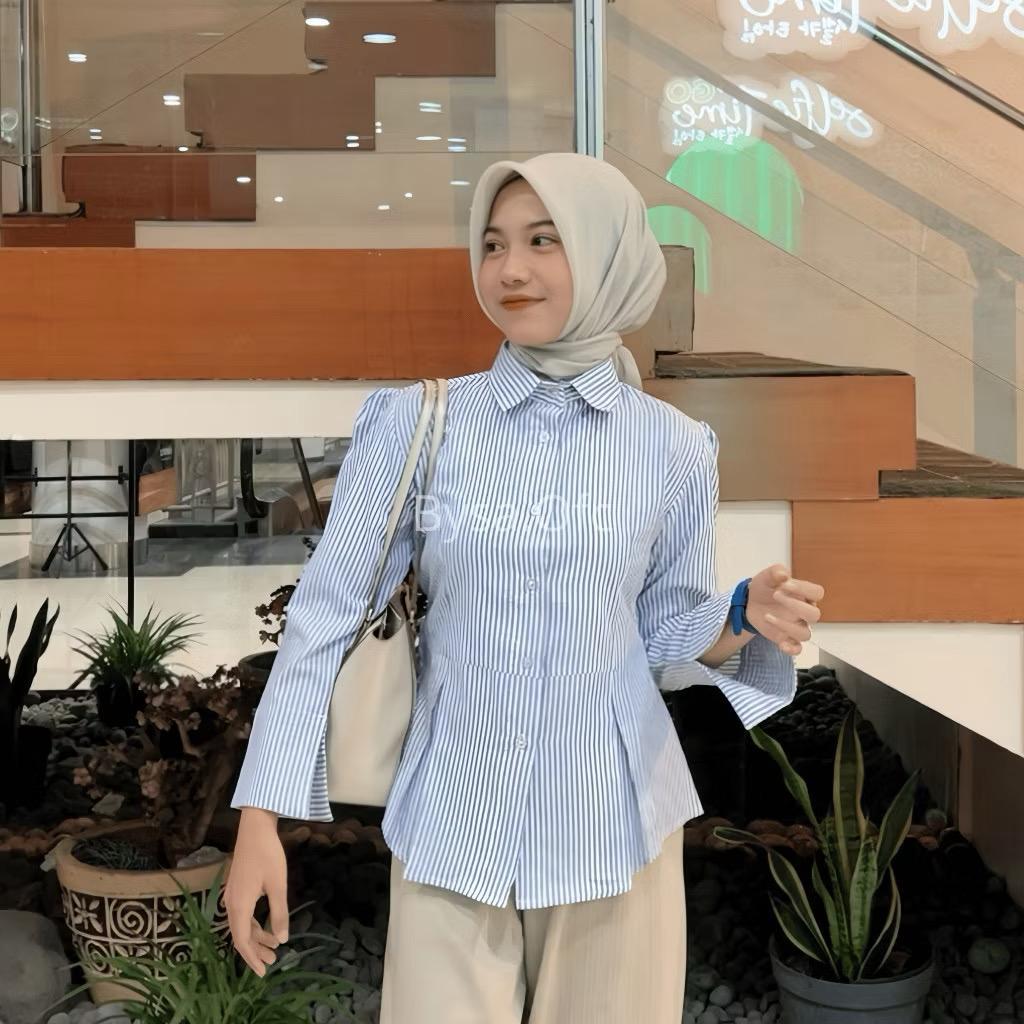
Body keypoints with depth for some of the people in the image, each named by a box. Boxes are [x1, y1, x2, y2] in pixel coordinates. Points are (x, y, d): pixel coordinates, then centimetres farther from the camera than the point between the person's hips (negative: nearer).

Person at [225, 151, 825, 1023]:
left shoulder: (673, 447, -2)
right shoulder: (415, 422, -5)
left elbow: (663, 642, 7)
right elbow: (326, 615, -5)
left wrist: (745, 618, -15)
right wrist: (261, 818, -9)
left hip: (613, 823, 1)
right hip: (451, 829, -1)